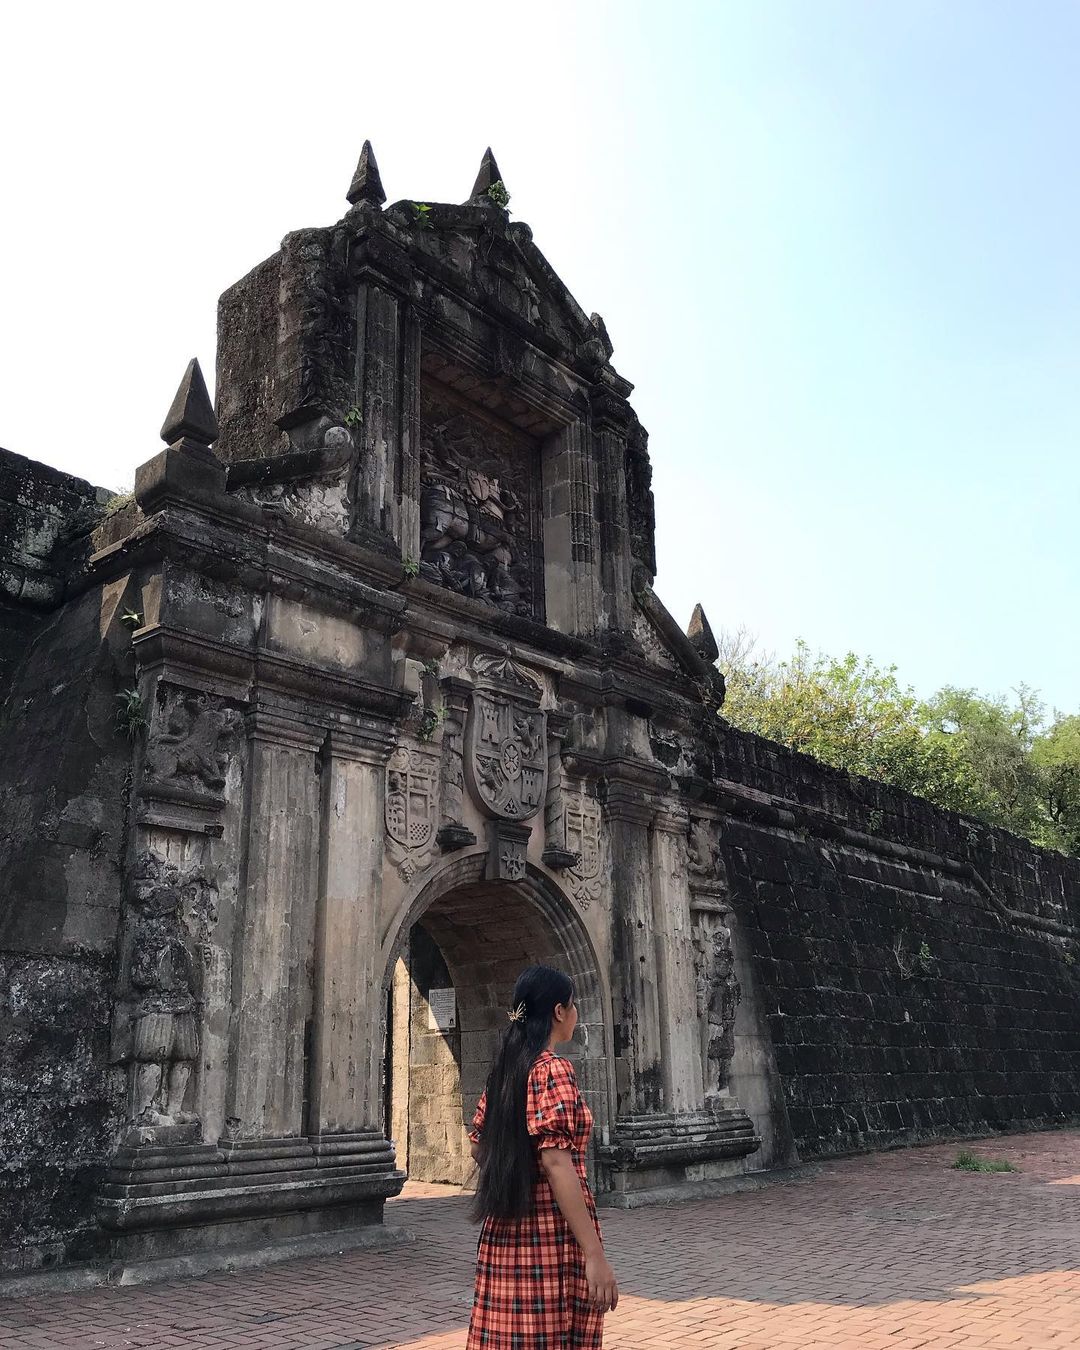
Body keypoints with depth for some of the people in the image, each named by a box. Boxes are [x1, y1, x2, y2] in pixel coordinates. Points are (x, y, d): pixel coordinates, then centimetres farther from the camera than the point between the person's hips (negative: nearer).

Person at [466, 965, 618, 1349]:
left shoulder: (504, 1069, 10)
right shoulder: (552, 1069, -15)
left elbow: (479, 1148, 16)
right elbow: (556, 1162, -22)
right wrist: (595, 1255, -22)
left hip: (504, 1231, 8)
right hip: (552, 1232, -8)